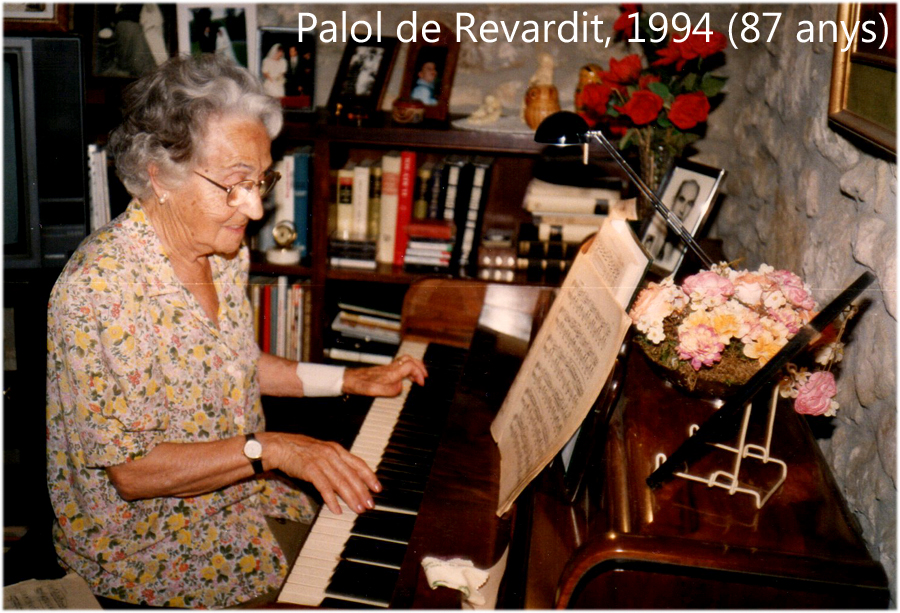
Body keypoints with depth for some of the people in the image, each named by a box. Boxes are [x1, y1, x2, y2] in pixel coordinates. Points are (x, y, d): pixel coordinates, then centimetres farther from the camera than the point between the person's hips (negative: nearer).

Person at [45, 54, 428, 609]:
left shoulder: (227, 252, -2)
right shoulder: (99, 288, -27)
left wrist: (349, 380, 8)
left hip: (243, 489, 7)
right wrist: (271, 448, -29)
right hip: (146, 536, -7)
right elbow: (131, 471, -25)